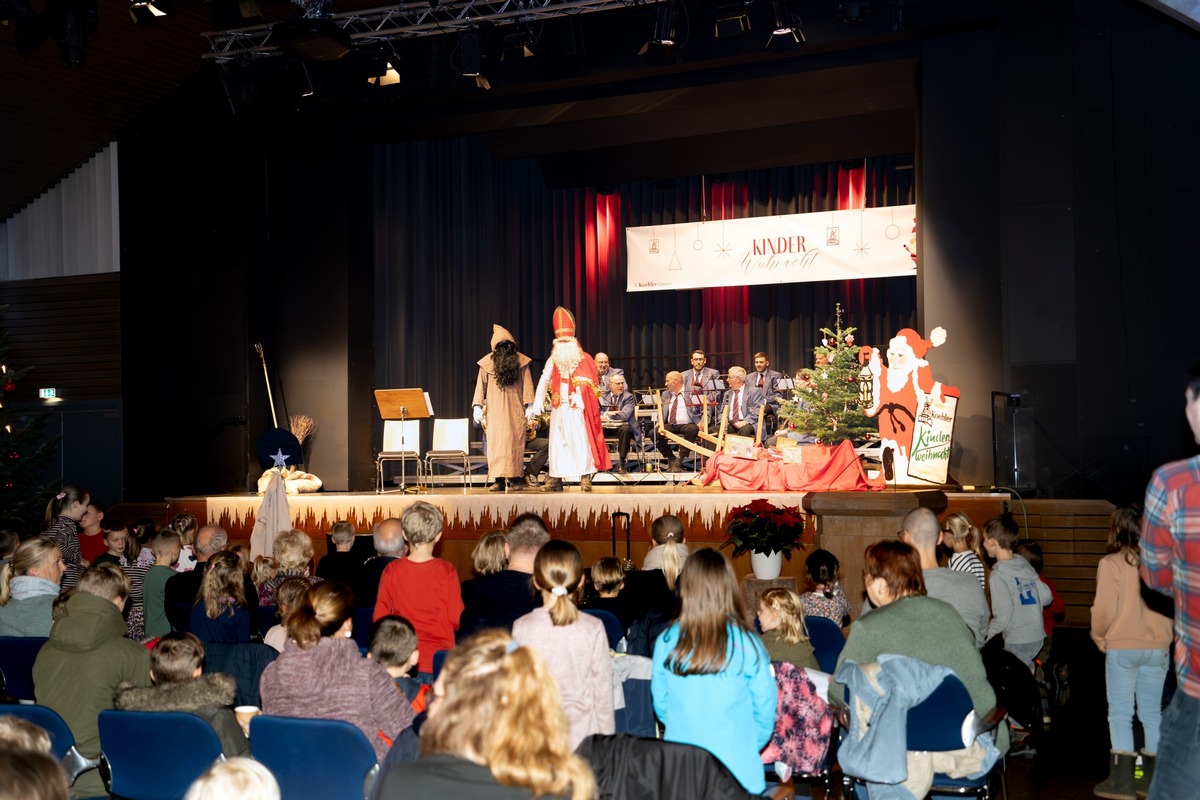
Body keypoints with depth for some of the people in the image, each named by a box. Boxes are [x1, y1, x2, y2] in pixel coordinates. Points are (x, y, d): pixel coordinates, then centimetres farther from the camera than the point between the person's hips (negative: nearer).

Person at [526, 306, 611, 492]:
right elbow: (544, 382, 2)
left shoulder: (584, 361, -1)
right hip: (558, 409, 4)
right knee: (557, 442, 5)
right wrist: (537, 404, -10)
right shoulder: (553, 361, 9)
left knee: (581, 441, -4)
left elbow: (590, 386, -7)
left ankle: (586, 477, -1)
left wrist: (583, 400, -22)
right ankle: (556, 479, 9)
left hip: (577, 408, -4)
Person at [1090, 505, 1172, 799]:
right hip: (1158, 648, 4)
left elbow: (1104, 609, -12)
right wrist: (1164, 634, 15)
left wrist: (1098, 636, 5)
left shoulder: (1111, 563, -11)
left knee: (1120, 714, 3)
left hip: (1122, 648, -4)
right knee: (1152, 713, 11)